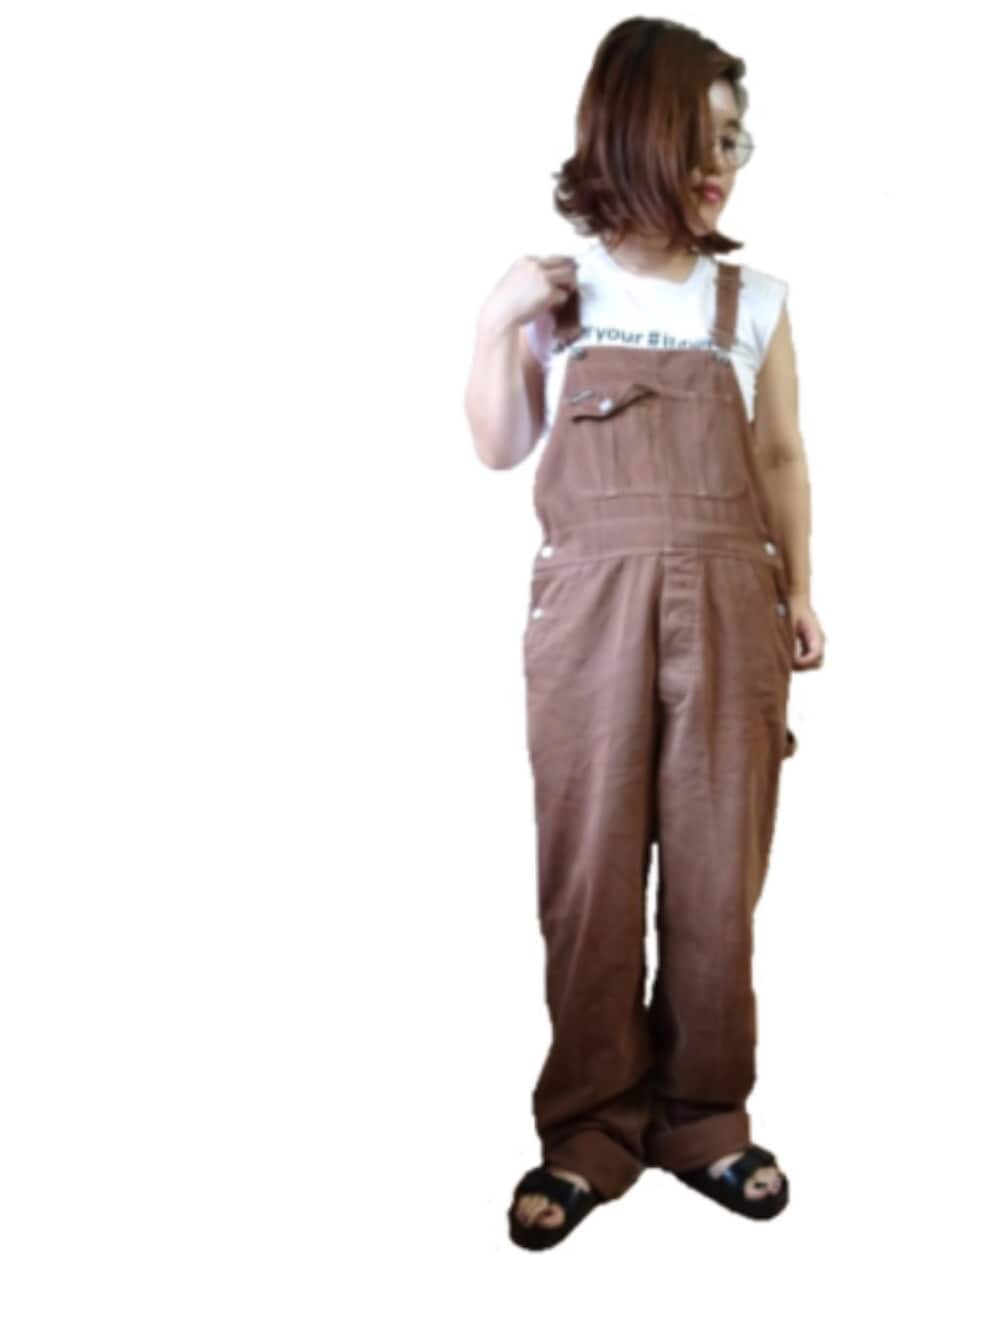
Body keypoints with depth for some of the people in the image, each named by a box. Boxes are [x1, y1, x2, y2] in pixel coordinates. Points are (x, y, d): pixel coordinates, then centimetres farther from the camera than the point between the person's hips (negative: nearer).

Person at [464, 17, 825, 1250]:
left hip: (726, 607, 1)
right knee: (590, 869, 2)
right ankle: (589, 1129, 15)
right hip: (591, 606, -1)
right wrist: (497, 326, -5)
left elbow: (781, 457, 12)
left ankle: (703, 1116, 20)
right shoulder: (557, 293, 8)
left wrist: (799, 590, 4)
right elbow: (499, 449, 8)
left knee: (719, 865, 4)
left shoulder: (754, 302, 9)